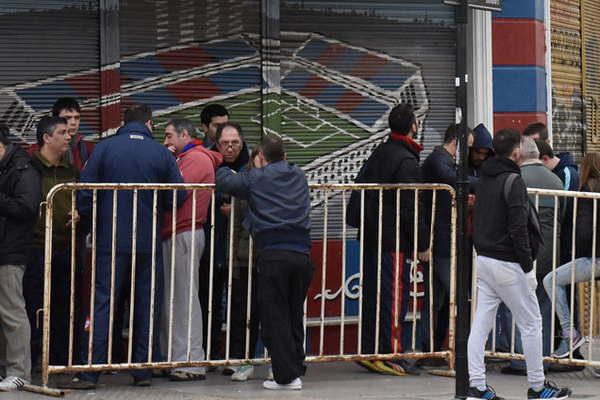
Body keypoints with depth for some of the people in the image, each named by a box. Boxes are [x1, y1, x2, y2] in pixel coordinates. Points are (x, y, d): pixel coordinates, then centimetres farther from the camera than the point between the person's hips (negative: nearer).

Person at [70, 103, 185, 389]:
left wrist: (88, 217, 11)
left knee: (102, 304, 1)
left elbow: (85, 193, -6)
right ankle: (142, 370, 10)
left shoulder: (104, 148, -3)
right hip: (149, 244, 1)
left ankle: (89, 371, -5)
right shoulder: (161, 154, -1)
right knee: (145, 306, 10)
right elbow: (178, 197, -1)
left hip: (110, 243, 0)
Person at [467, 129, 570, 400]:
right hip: (508, 264, -8)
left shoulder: (485, 178, 10)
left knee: (481, 323, 6)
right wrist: (528, 264, -14)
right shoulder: (513, 180, -15)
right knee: (531, 323, 4)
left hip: (484, 259, 8)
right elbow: (518, 227, -20)